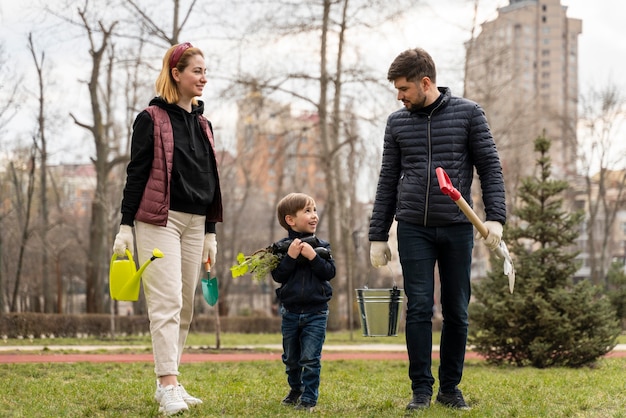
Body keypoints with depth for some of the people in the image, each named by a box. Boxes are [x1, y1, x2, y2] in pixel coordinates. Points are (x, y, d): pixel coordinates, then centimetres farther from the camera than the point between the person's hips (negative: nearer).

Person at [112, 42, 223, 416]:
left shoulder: (203, 123, 16)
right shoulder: (152, 119, -3)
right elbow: (136, 173, -5)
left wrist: (210, 233, 18)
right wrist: (126, 226, -9)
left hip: (194, 222, 7)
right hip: (159, 220, -7)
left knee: (186, 306, 6)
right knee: (167, 302, -14)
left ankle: (169, 382, 12)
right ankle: (169, 386, -18)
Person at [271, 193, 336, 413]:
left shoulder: (321, 246, 0)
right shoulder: (282, 246, -2)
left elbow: (330, 272, -8)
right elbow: (278, 275, -10)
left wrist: (313, 257, -19)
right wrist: (290, 256, -22)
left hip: (316, 312, -1)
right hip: (290, 312, 1)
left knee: (310, 358, -7)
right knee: (291, 358, 15)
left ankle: (309, 399, 0)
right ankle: (295, 390, 35)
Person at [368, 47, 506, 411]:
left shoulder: (468, 113, 2)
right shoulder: (397, 122, 10)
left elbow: (490, 167, 1)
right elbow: (388, 181, 12)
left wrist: (495, 217, -11)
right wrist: (378, 236, 9)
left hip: (457, 228, -1)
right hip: (414, 229, 1)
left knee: (457, 312, 5)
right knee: (419, 309, -4)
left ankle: (450, 387, 17)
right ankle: (421, 389, 3)